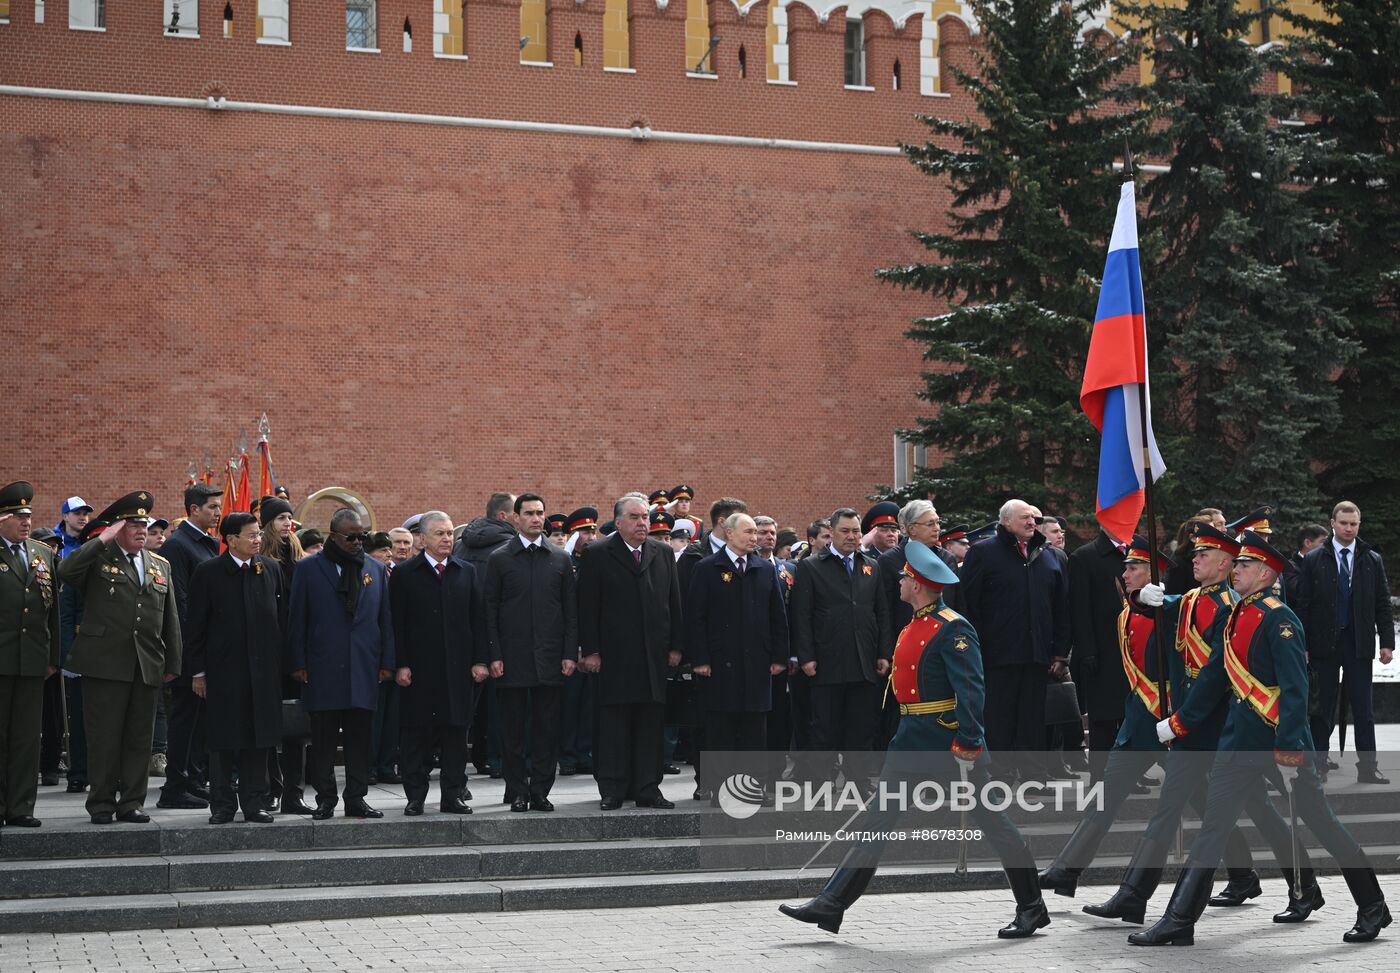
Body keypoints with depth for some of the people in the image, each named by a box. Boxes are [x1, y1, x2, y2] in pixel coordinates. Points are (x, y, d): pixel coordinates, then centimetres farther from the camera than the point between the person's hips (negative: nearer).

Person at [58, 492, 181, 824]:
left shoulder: (160, 566, 17)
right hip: (105, 663, -4)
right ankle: (102, 803, 7)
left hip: (147, 668, 5)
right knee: (104, 738, -1)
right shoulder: (97, 559, 2)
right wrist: (103, 539, -17)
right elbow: (65, 571, -21)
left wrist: (172, 663, 12)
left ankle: (132, 802, 13)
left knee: (139, 738, 6)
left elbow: (170, 619, 17)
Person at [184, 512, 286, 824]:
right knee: (223, 740, 2)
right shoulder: (208, 573, -3)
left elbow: (282, 619, 10)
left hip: (264, 669, 3)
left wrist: (281, 663, 6)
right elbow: (194, 626, 0)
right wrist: (197, 671, -4)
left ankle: (254, 803, 13)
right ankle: (222, 805, 11)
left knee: (260, 739, 5)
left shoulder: (271, 570, 7)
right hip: (223, 670, -3)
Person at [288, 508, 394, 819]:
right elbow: (297, 619, 2)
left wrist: (387, 662, 5)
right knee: (323, 740, 1)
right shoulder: (308, 569, 4)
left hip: (363, 668, 2)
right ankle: (325, 798, 9)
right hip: (322, 669, -2)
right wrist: (297, 664, -3)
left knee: (360, 738, 4)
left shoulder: (376, 570, 12)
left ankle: (356, 798, 10)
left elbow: (385, 619, 12)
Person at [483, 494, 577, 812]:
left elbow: (570, 610, 8)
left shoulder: (560, 559, 9)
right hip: (512, 658, -2)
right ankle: (518, 792, 10)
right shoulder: (499, 559, 3)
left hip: (550, 657, 2)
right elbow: (490, 610, 1)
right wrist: (493, 656, -6)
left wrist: (570, 654, 0)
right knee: (513, 729, 3)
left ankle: (540, 791, 10)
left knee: (547, 729, 3)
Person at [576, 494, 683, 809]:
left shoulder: (663, 553, 12)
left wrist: (675, 646, 7)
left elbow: (674, 603, 13)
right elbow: (587, 607, -2)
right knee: (613, 724, 0)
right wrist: (590, 651, -8)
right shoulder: (596, 555, 0)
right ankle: (612, 790, 5)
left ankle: (647, 789, 11)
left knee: (650, 724, 5)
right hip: (614, 655, -3)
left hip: (654, 654, 4)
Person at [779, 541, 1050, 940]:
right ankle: (832, 904, 6)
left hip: (947, 738, -9)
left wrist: (967, 746, -26)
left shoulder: (953, 629, -15)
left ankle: (1032, 908, 12)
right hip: (912, 735, 9)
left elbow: (970, 689, -21)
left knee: (989, 817, 1)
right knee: (878, 817, 6)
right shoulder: (914, 627, 13)